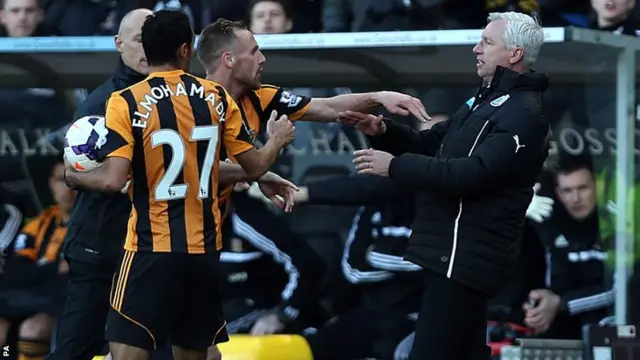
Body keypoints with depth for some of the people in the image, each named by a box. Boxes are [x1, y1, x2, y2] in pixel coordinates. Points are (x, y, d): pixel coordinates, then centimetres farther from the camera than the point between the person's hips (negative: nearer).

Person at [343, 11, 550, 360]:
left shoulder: (523, 113, -14)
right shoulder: (485, 100, 21)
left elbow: (472, 174, -24)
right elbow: (431, 144, 23)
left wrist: (394, 165, -21)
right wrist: (383, 131, 4)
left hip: (465, 255, -11)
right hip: (453, 251, 11)